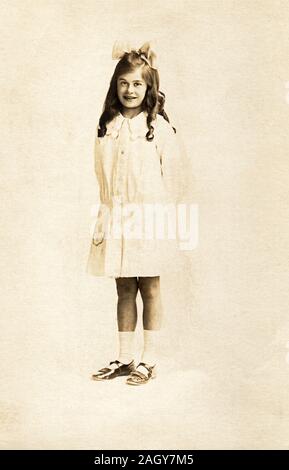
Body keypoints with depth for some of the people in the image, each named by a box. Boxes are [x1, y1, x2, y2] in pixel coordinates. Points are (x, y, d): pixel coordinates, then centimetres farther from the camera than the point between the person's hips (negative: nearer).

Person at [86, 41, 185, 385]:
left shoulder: (159, 127, -4)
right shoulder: (106, 127, 8)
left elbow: (170, 176, -2)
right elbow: (102, 177, 11)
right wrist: (105, 218, 7)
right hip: (115, 219, 4)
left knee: (149, 288, 6)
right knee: (124, 290, 11)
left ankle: (149, 361, 18)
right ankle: (125, 359, 24)